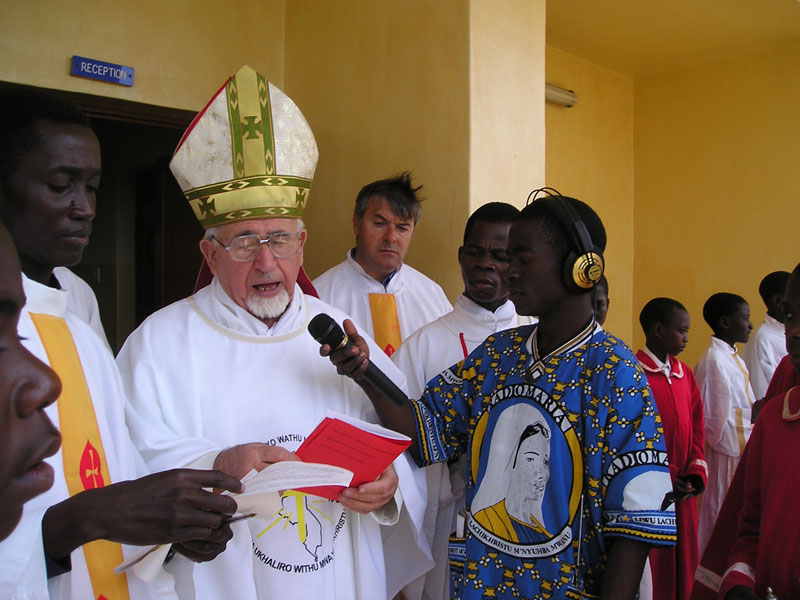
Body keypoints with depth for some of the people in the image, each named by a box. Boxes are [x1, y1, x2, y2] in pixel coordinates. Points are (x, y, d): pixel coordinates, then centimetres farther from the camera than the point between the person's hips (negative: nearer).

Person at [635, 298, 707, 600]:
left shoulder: (685, 374, 12)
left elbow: (697, 428, 13)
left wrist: (695, 473, 0)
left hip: (683, 493, 7)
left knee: (683, 565, 12)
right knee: (648, 570, 1)